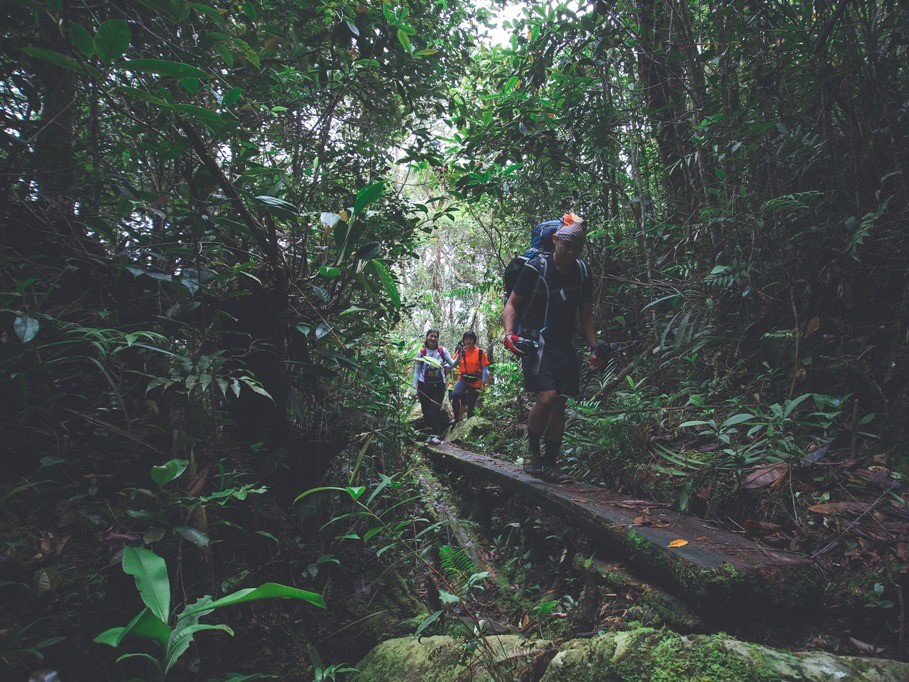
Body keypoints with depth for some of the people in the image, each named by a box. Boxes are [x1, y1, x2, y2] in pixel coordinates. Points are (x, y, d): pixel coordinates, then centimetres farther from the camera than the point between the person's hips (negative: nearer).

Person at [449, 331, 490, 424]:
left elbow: (485, 369, -4)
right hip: (463, 379, 1)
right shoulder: (461, 351, 2)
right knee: (455, 394, -27)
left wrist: (483, 384, -10)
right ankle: (456, 418, -12)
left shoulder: (480, 352, -4)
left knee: (471, 405, 7)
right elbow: (454, 364, -1)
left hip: (475, 382, -1)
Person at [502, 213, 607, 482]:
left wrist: (595, 346, 3)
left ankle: (549, 464, 15)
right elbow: (511, 304, -5)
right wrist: (510, 334, -21)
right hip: (536, 342, -5)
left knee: (560, 404, 4)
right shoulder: (536, 268, -10)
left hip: (565, 345, 6)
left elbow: (585, 314, 14)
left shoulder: (582, 272, 6)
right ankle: (532, 450, 4)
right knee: (546, 398, -21)